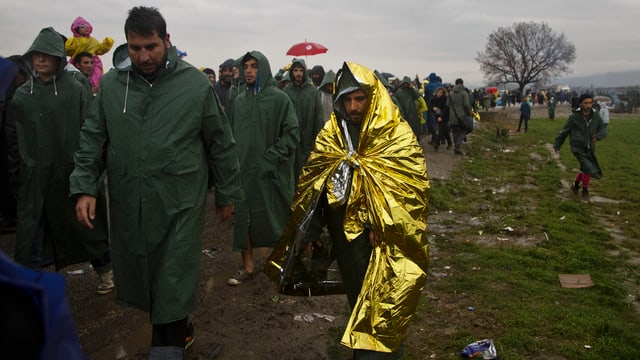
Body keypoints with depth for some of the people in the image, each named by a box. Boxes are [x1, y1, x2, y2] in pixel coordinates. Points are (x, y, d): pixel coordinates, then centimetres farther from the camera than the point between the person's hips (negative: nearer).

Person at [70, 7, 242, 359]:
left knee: (172, 287, 1)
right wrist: (84, 186, -3)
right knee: (138, 277, 17)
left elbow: (221, 144, 1)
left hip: (180, 205, -4)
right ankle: (179, 331, 40)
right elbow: (93, 139, 8)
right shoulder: (111, 84, 1)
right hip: (128, 205, 4)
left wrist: (227, 194, 5)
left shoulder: (196, 84, -7)